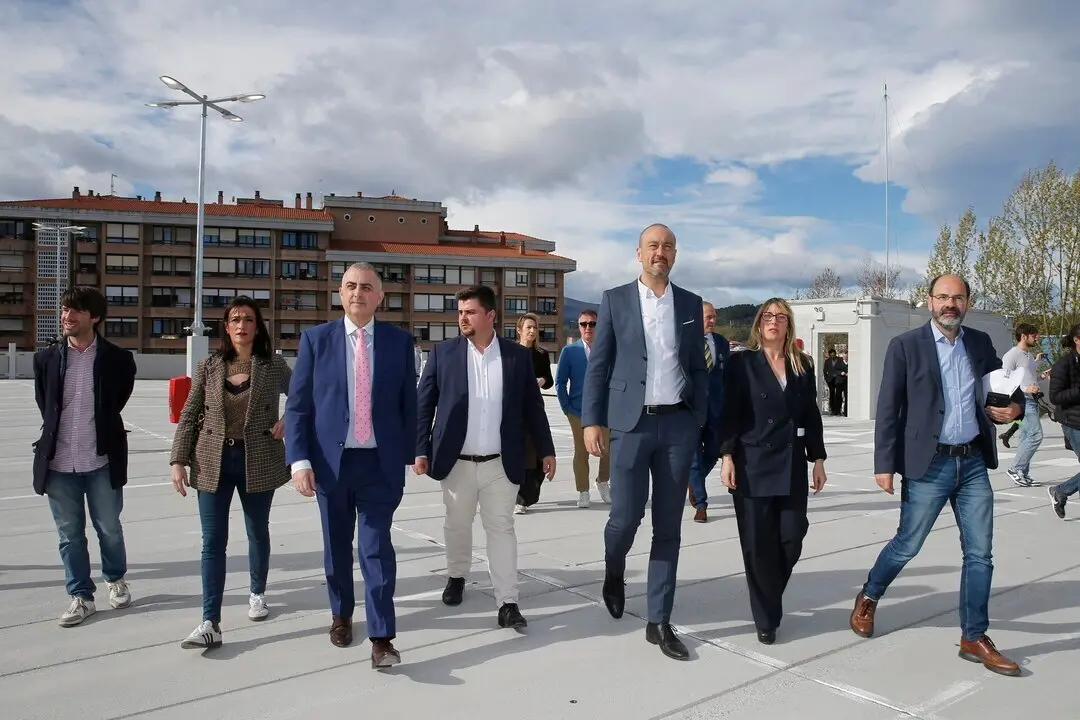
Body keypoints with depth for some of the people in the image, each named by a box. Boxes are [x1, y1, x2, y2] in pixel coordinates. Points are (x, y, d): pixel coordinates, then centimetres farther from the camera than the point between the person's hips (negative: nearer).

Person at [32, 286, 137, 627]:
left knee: (109, 529, 10)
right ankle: (81, 597, 24)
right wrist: (57, 436, 12)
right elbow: (44, 407, 13)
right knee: (70, 535, 10)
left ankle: (115, 579, 35)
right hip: (59, 463, 2)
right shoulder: (45, 358, 2)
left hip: (102, 461, -2)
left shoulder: (118, 359, -5)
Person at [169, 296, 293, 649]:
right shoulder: (208, 367, 2)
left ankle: (257, 593, 39)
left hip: (258, 461, 0)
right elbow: (188, 416, 3)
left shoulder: (273, 365, -2)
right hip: (213, 461, 1)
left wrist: (287, 421, -9)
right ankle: (210, 623, 2)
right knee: (213, 541, -1)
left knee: (258, 533, 16)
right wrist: (178, 461, -4)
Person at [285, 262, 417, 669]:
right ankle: (341, 614, 38)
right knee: (337, 545, 16)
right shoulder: (316, 339, 0)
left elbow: (409, 404, 5)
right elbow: (297, 405, -2)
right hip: (331, 460, 1)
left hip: (380, 462, -1)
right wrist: (299, 459, -11)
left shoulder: (399, 341, 1)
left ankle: (382, 637, 5)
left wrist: (409, 455, 3)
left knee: (377, 548, -3)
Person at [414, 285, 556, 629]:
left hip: (501, 464, -1)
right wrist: (420, 450, -5)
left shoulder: (518, 355, 0)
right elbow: (424, 404, 1)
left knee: (502, 529, 3)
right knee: (457, 525, 16)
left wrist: (546, 450, 5)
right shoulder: (443, 352, -1)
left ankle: (507, 603, 7)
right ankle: (456, 577, 40)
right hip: (457, 462, 1)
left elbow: (533, 407, 5)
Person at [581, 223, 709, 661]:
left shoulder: (690, 304, 10)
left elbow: (698, 368, 11)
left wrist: (700, 421, 5)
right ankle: (614, 572, 30)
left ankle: (659, 622, 16)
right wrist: (591, 421, -7)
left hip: (678, 424, 2)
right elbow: (598, 365, 1)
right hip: (631, 423, -2)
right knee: (625, 516, -5)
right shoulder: (615, 300, 3)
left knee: (668, 526, 5)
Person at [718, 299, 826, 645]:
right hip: (753, 465, -3)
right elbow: (729, 413, -4)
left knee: (791, 539, 1)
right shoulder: (742, 362, 0)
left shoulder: (803, 365, 10)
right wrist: (727, 457, -11)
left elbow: (812, 416, 12)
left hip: (792, 465, 3)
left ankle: (770, 599, 30)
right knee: (758, 544, 0)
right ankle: (767, 619, 16)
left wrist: (817, 459, 8)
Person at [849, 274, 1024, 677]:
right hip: (929, 465, -4)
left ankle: (974, 638, 19)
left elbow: (1004, 386, 17)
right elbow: (887, 410, -7)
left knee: (980, 553, 6)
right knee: (907, 546, 6)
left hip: (974, 463, 4)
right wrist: (884, 465, -11)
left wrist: (1015, 406, -7)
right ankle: (868, 598, 31)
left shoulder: (981, 343, 7)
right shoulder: (905, 346, -6)